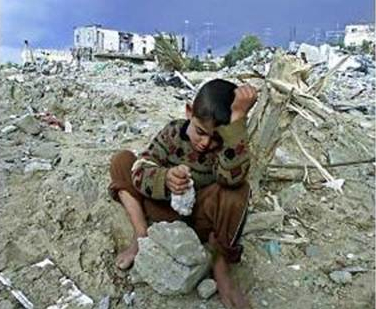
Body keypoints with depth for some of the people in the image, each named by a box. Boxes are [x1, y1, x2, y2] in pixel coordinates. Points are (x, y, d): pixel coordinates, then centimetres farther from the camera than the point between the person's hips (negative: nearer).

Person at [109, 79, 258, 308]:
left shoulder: (229, 144, -20)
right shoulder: (174, 131, -12)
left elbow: (233, 176, -44)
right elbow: (140, 169, -18)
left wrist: (238, 116, -45)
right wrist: (165, 178, -41)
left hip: (200, 220, -2)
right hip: (166, 209, 3)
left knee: (237, 190, -34)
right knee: (122, 161, -10)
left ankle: (221, 268, -15)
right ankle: (141, 236, -10)